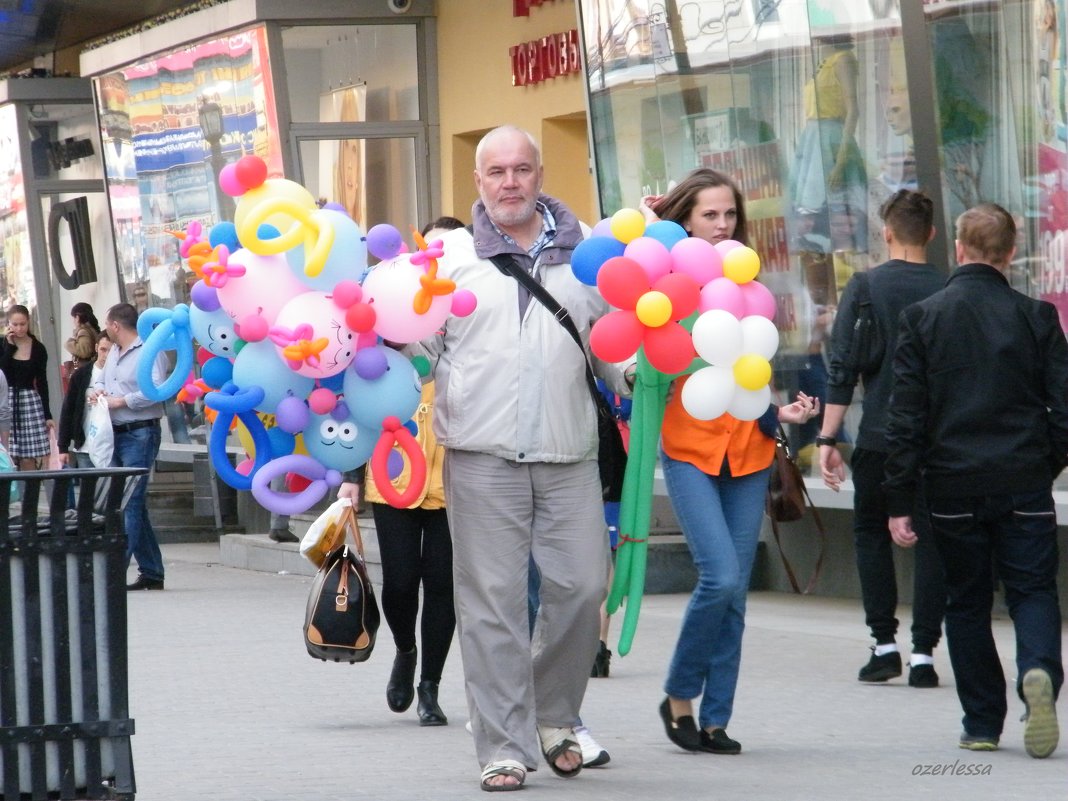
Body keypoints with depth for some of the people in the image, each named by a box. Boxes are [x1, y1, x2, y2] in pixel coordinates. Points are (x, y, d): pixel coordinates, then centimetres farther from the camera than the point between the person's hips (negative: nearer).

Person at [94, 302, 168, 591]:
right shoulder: (114, 352, 18)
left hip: (140, 434, -9)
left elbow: (157, 389, -22)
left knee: (131, 503, -12)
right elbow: (103, 379, 30)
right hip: (116, 435, 9)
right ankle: (151, 572, 15)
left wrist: (122, 401, -16)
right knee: (132, 504, 10)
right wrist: (98, 391, 7)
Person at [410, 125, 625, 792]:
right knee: (493, 602, -3)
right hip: (482, 456, -1)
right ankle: (505, 748, 3)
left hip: (570, 453, 1)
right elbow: (418, 345, 9)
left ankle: (555, 716, 22)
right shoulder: (448, 255, 9)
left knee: (582, 586, -1)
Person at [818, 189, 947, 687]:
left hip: (879, 436, -1)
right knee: (931, 540, 6)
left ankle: (884, 643, 7)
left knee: (871, 533, 14)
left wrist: (828, 439, -2)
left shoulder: (866, 287, -4)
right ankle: (923, 653, 1)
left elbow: (843, 368, -6)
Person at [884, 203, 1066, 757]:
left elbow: (905, 417, -3)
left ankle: (983, 724, 11)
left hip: (953, 487, 0)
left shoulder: (922, 318, -2)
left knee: (967, 602, 12)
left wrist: (900, 501, -1)